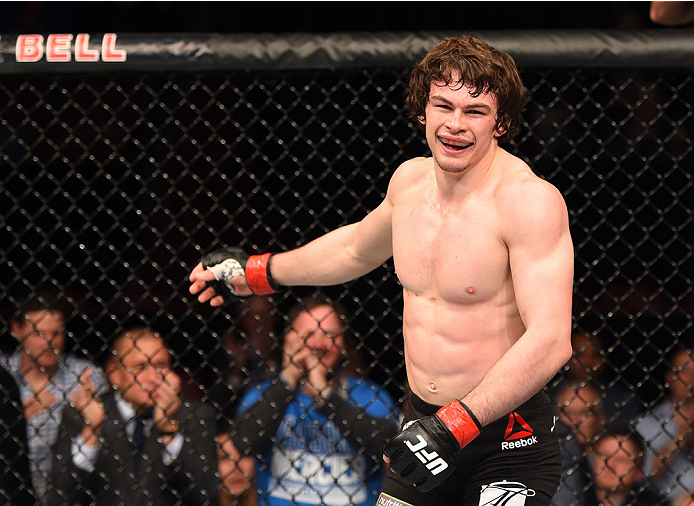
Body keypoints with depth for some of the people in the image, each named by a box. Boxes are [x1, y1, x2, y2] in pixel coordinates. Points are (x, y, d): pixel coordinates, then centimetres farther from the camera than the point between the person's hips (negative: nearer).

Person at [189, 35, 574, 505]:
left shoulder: (530, 199, -19)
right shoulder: (410, 179, 4)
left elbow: (550, 342, -27)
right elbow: (358, 248, 28)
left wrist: (454, 428, -31)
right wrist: (254, 272, 38)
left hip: (506, 442, -6)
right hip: (425, 422, 6)